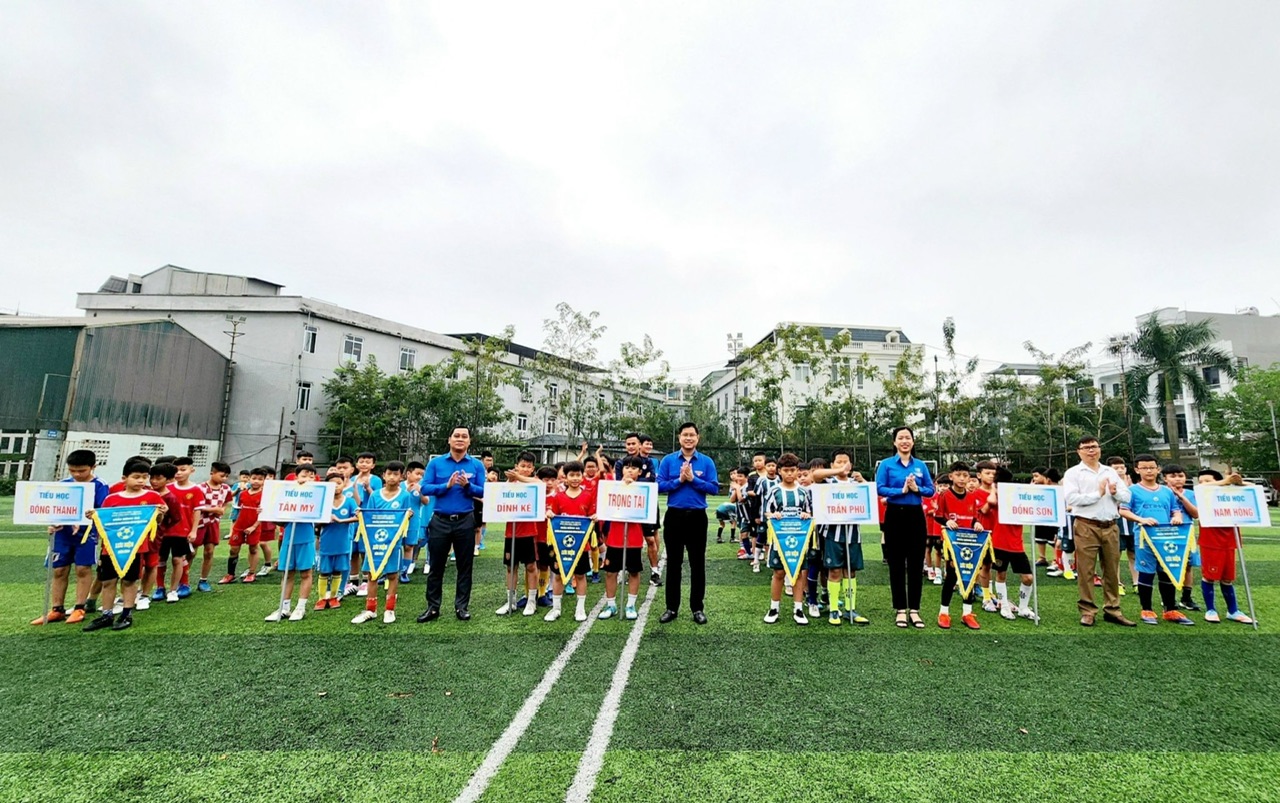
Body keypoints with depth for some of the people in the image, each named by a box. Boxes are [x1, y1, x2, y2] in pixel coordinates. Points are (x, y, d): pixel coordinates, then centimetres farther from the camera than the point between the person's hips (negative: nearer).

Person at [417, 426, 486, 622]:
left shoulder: (477, 465, 1)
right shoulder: (435, 463, 1)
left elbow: (484, 492, -2)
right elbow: (425, 488, -5)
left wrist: (467, 485, -19)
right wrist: (447, 485, -18)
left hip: (466, 521, 0)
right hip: (440, 520, 0)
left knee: (464, 566, 8)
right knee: (436, 566, 10)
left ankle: (462, 606, 21)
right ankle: (433, 607, 23)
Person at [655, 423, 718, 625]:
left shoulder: (707, 462, 0)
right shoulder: (668, 460, 1)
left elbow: (714, 488, -7)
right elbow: (659, 486, -5)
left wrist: (693, 479, -16)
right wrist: (679, 480, -16)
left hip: (697, 516, 0)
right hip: (674, 515, 0)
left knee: (697, 563, 8)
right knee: (673, 563, 9)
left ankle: (697, 608, 21)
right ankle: (671, 608, 20)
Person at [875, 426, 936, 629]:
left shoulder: (921, 465, 9)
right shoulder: (886, 464, -1)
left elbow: (931, 490, 7)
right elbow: (879, 489, -9)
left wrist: (917, 489, -12)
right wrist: (902, 490, -19)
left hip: (916, 516, 3)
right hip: (895, 516, -3)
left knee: (916, 563, 6)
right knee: (897, 564, 3)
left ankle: (914, 610, 16)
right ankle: (900, 610, 13)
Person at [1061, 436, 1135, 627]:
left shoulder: (1111, 472, 14)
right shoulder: (1073, 473, -2)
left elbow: (1126, 497, 10)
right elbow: (1070, 498, -14)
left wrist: (1115, 492, -10)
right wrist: (1098, 494, -10)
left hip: (1110, 526, 5)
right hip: (1086, 527, -5)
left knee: (1112, 570, 11)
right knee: (1086, 571, 0)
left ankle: (1112, 610, 22)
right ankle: (1087, 611, 8)